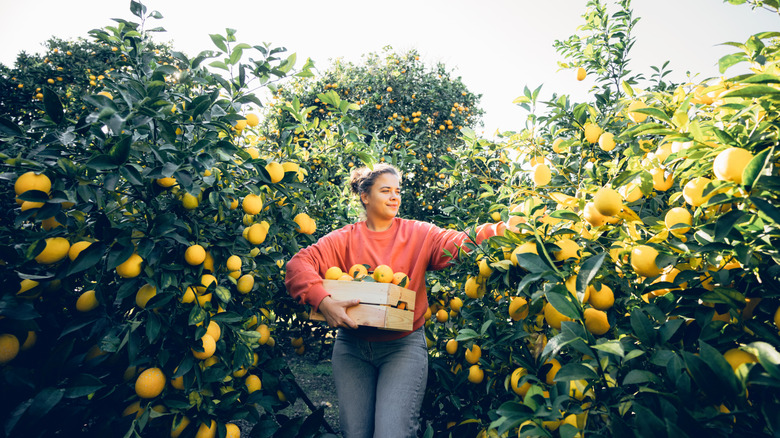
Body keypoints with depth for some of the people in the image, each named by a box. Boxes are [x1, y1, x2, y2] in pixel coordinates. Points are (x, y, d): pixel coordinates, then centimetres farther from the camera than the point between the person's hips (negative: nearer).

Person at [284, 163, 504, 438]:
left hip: (404, 345, -1)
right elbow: (299, 264, -10)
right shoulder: (345, 239, 1)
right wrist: (323, 302, -25)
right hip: (352, 347, 1)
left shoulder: (418, 234, 3)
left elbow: (459, 245, -9)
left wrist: (494, 231, -26)